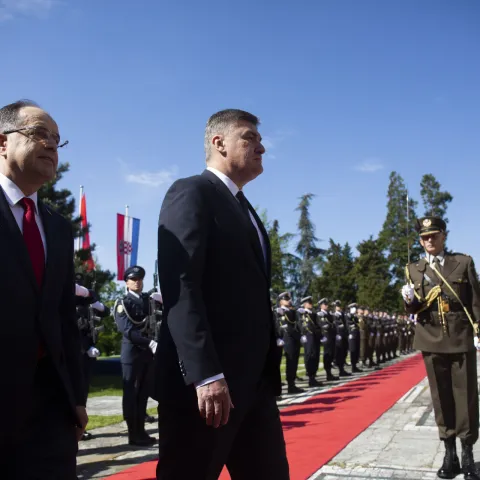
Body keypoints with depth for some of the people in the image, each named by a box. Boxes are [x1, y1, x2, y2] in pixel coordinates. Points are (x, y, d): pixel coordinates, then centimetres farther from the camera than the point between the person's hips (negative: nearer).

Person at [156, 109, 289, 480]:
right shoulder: (191, 193, -6)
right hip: (205, 380, -8)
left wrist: (269, 368, 16)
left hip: (255, 380, 9)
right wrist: (206, 374, -25)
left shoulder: (244, 209, 23)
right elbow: (180, 287, -18)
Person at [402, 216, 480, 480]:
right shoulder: (414, 269, 6)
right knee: (441, 397, 7)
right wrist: (409, 300, -18)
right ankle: (449, 453, 17)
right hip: (432, 340, 1)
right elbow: (413, 310, 4)